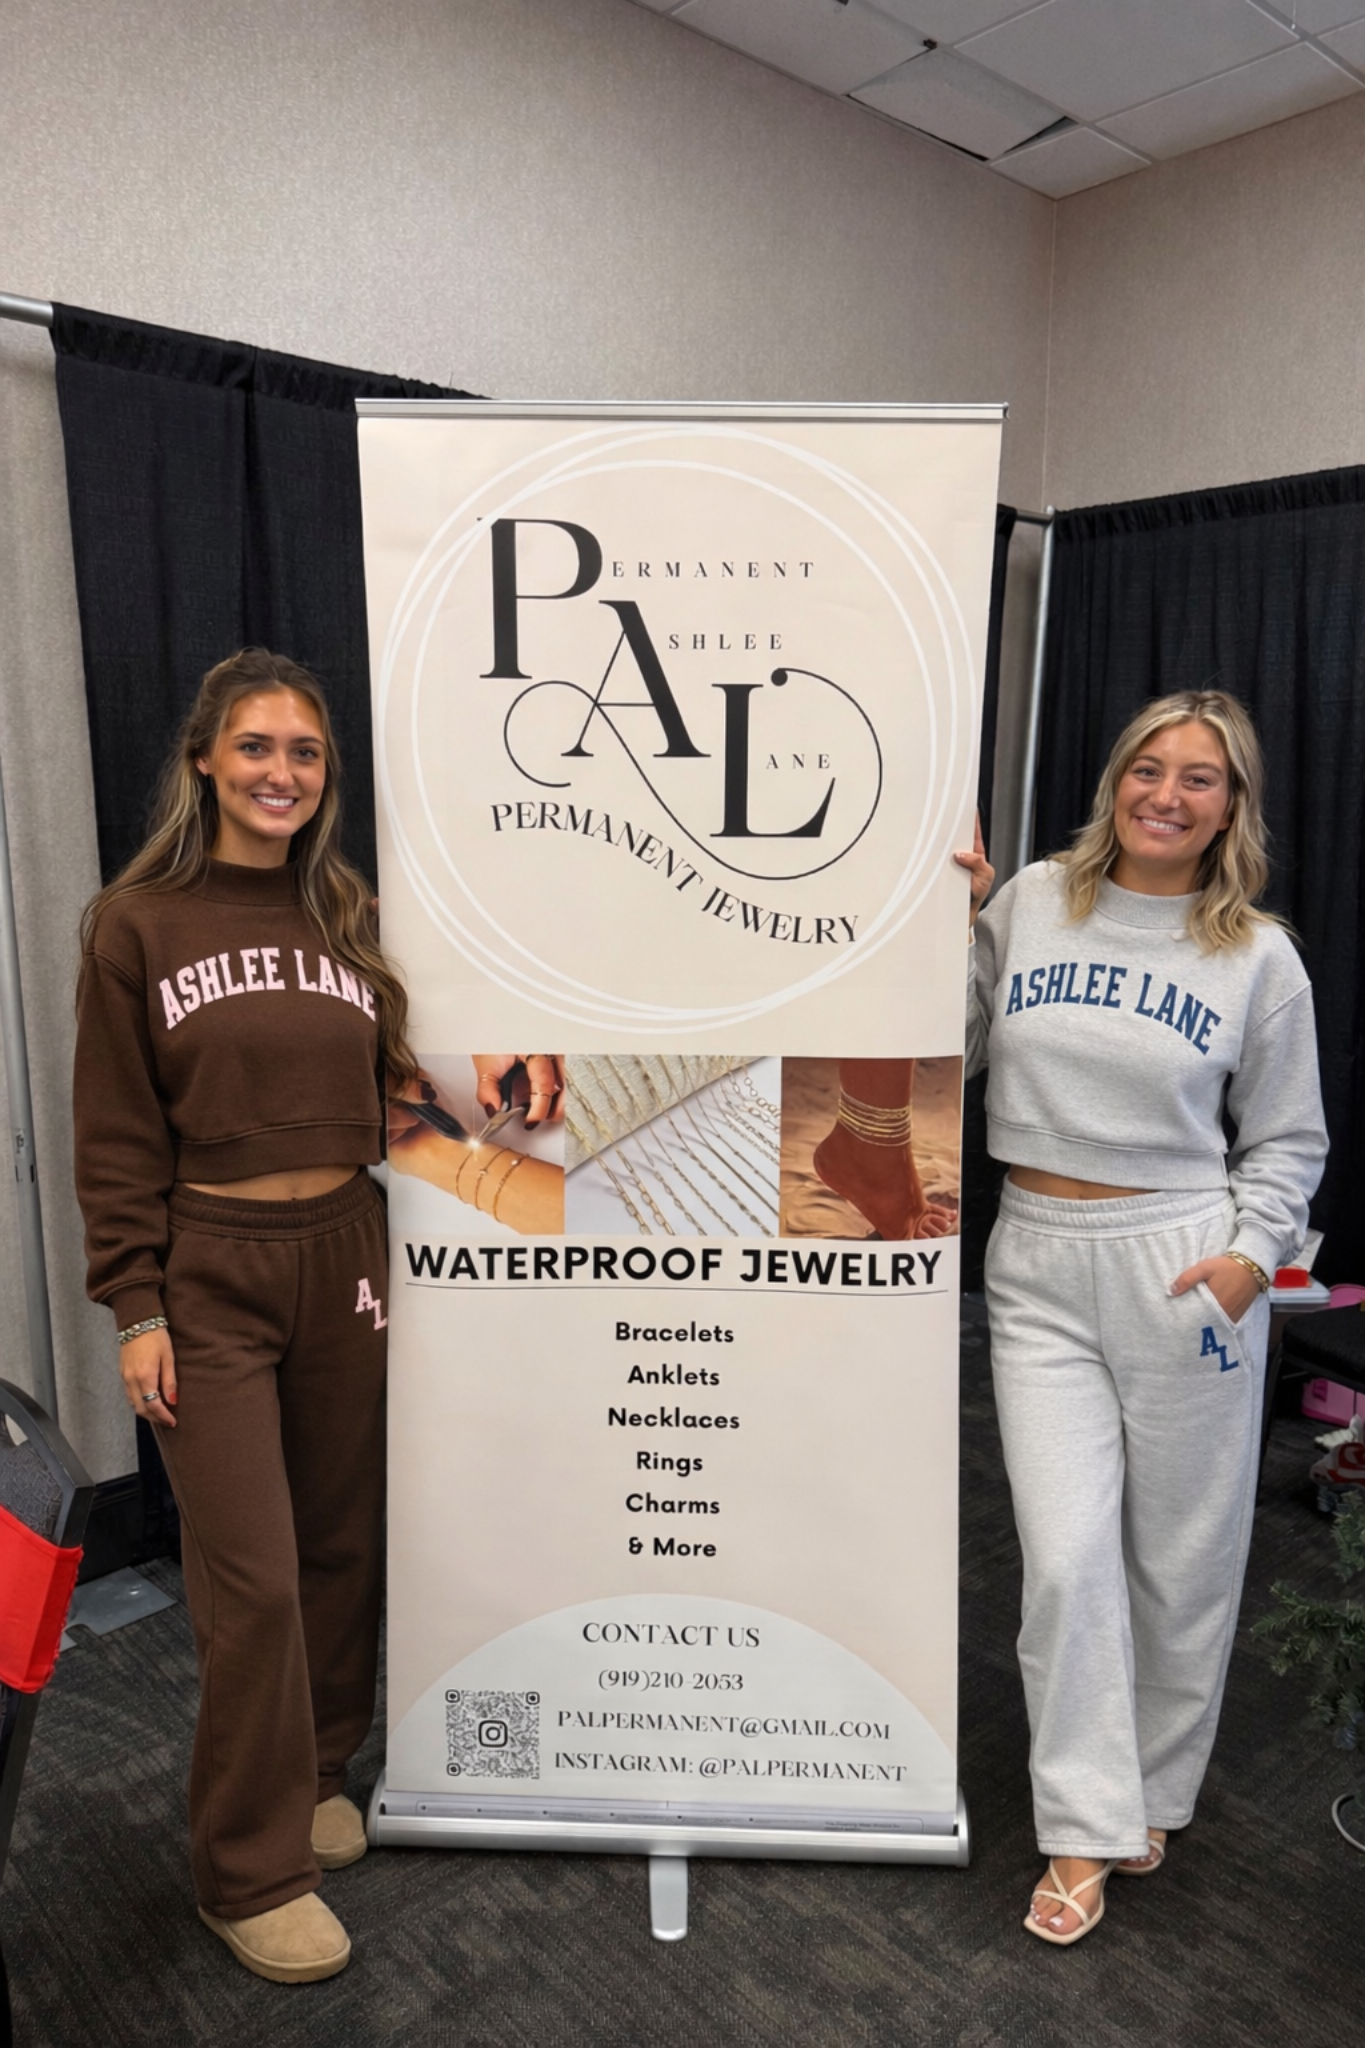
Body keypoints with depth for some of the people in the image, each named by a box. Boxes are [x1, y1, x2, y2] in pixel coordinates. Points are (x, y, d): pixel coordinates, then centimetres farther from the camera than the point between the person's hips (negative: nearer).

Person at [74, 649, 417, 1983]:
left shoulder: (349, 916, 6)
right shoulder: (137, 923, -4)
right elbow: (115, 1140, -5)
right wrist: (133, 1308, -8)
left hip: (340, 1256, 4)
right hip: (206, 1272, -4)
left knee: (340, 1544, 15)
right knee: (251, 1576, 0)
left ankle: (314, 1775, 39)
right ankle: (250, 1872, 20)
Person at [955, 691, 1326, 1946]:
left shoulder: (1259, 957, 1)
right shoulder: (1031, 903, 2)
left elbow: (1288, 1141, 7)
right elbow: (953, 1052, 5)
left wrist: (1252, 1252, -8)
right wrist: (954, 920, -3)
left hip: (1183, 1272, 0)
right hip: (1039, 1272, 1)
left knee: (1180, 1555, 12)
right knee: (1067, 1554, -1)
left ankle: (1156, 1792, 36)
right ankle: (1085, 1833, 18)